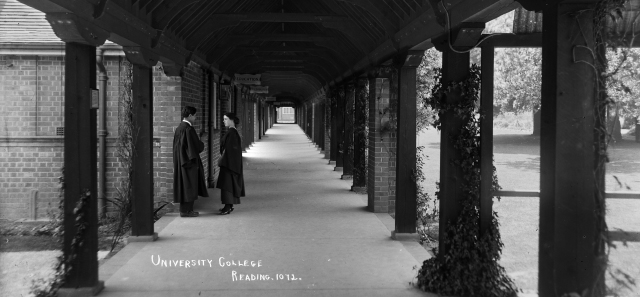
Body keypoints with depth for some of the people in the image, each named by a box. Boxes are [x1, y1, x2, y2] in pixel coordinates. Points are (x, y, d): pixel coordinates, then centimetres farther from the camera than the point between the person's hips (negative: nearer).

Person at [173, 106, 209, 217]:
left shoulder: (179, 127, 11)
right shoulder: (188, 129, -18)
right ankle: (185, 211, 3)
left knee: (184, 185, 14)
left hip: (181, 161, 10)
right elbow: (197, 146, -19)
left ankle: (185, 209, 20)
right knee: (188, 186, -2)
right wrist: (202, 145, 2)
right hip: (189, 161, -9)